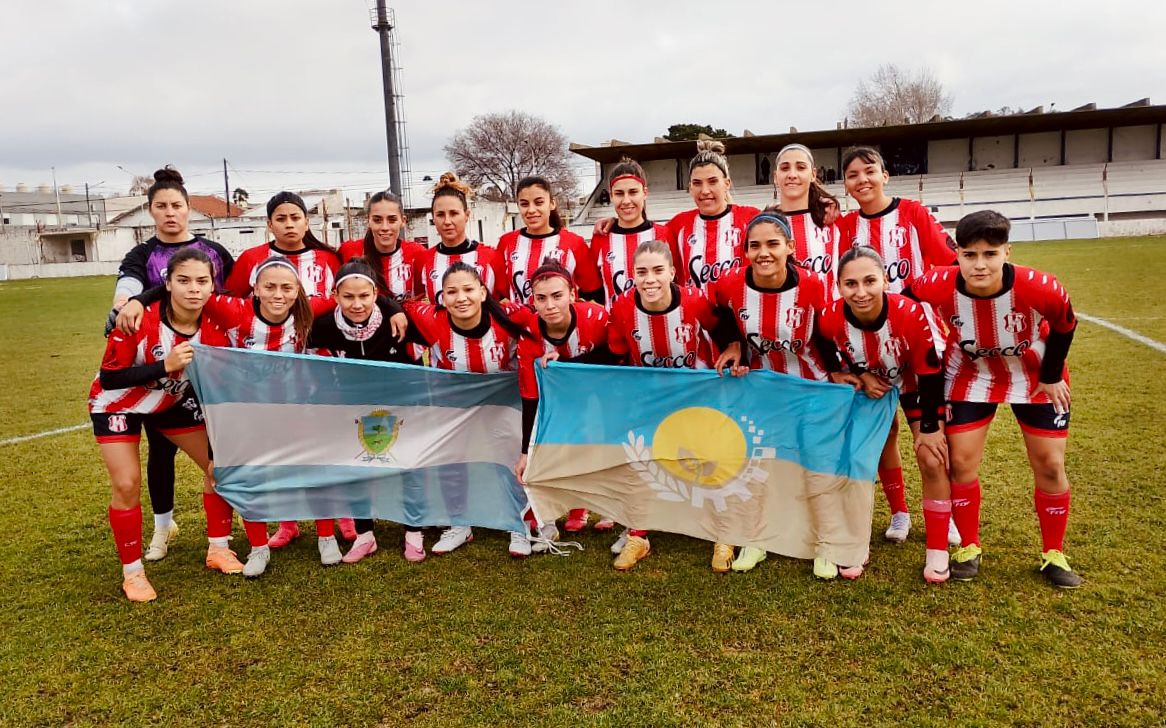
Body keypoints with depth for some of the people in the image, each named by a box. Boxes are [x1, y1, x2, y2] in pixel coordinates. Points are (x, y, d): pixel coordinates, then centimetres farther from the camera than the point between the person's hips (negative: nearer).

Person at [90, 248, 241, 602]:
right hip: (118, 403, -4)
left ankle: (218, 549, 16)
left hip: (174, 401, 4)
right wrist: (165, 365, -40)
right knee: (127, 485, -12)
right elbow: (109, 378, -27)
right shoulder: (138, 321, -33)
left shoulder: (215, 325, -21)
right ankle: (132, 572, 9)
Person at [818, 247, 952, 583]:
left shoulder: (911, 314, -36)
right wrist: (861, 376, -19)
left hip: (917, 385, -2)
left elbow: (931, 374, -23)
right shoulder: (831, 319, -31)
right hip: (869, 386, 2)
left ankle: (937, 551, 8)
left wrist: (930, 427, -17)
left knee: (932, 461, -7)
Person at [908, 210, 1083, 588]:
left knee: (1050, 465, 3)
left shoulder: (1040, 288, -33)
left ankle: (1054, 554, 23)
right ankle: (968, 548, 18)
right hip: (971, 375, 1)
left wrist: (1052, 376, -4)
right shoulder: (937, 286, -32)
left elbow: (1064, 327, -11)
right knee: (962, 462, -2)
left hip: (1036, 377, 0)